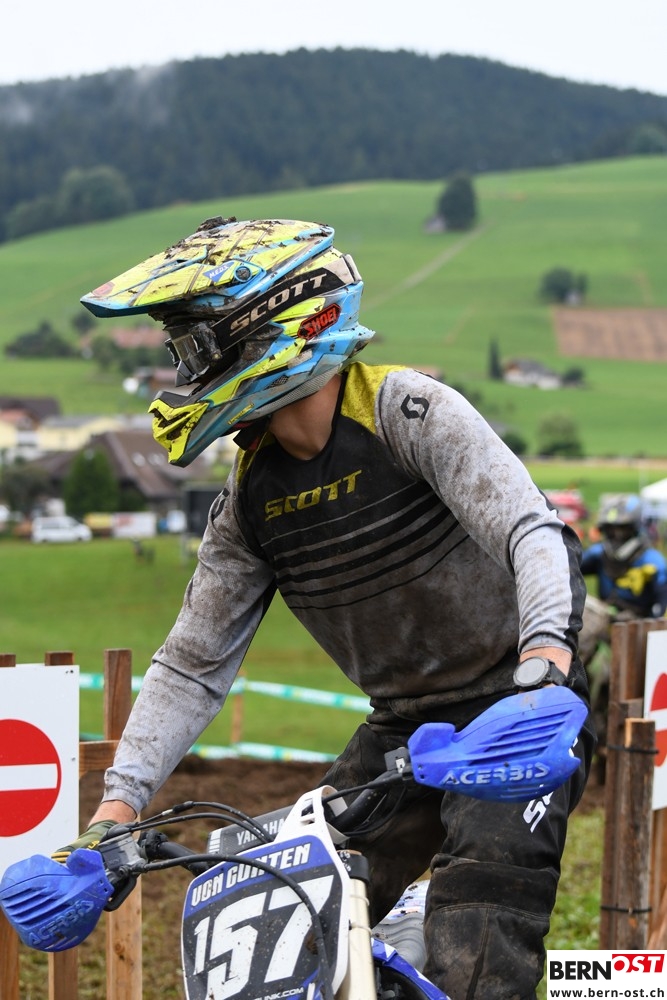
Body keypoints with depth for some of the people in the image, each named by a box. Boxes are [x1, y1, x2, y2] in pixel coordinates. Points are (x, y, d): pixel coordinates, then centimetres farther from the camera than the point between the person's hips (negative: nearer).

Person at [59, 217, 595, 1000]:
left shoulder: (406, 412, -16)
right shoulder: (249, 499, 2)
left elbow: (534, 531, -27)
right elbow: (192, 664, 5)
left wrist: (547, 658, -45)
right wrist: (117, 806, -6)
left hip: (517, 700, -6)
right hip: (404, 725, 7)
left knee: (483, 888, -27)